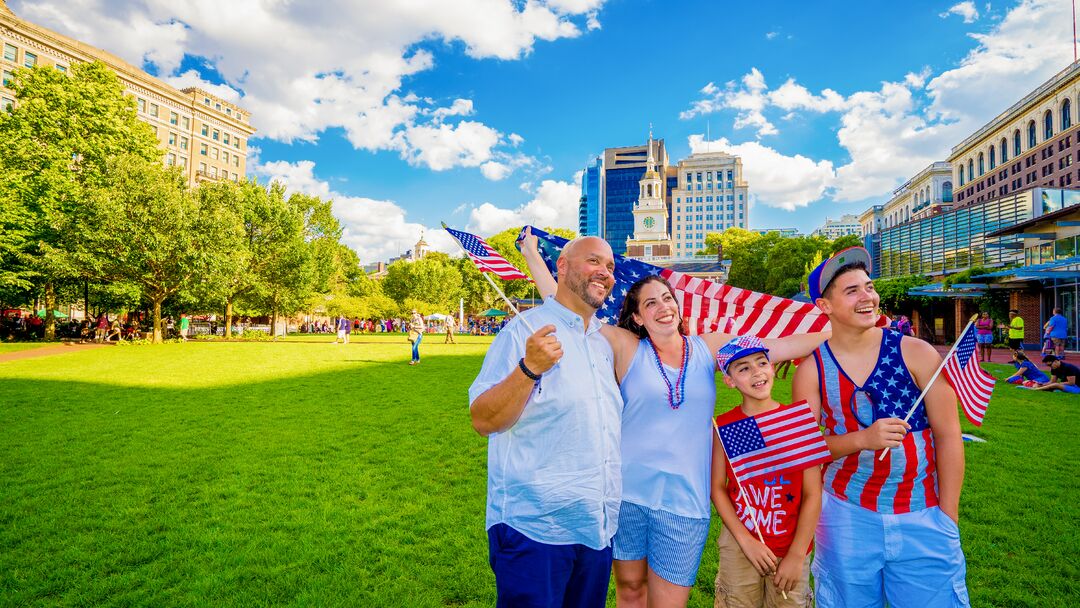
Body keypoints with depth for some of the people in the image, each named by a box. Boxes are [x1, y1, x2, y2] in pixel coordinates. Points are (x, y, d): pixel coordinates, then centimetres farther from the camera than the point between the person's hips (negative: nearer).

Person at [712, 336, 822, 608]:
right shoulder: (725, 425, -7)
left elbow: (812, 494, -8)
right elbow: (718, 487, -3)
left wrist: (797, 555, -8)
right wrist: (746, 540, -9)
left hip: (791, 547, 0)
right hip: (739, 544, 0)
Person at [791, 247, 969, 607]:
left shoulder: (915, 353, -8)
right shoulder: (811, 368, -7)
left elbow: (947, 436, -4)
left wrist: (948, 517, -4)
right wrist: (862, 439, -22)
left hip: (923, 517, 0)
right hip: (848, 514, 1)